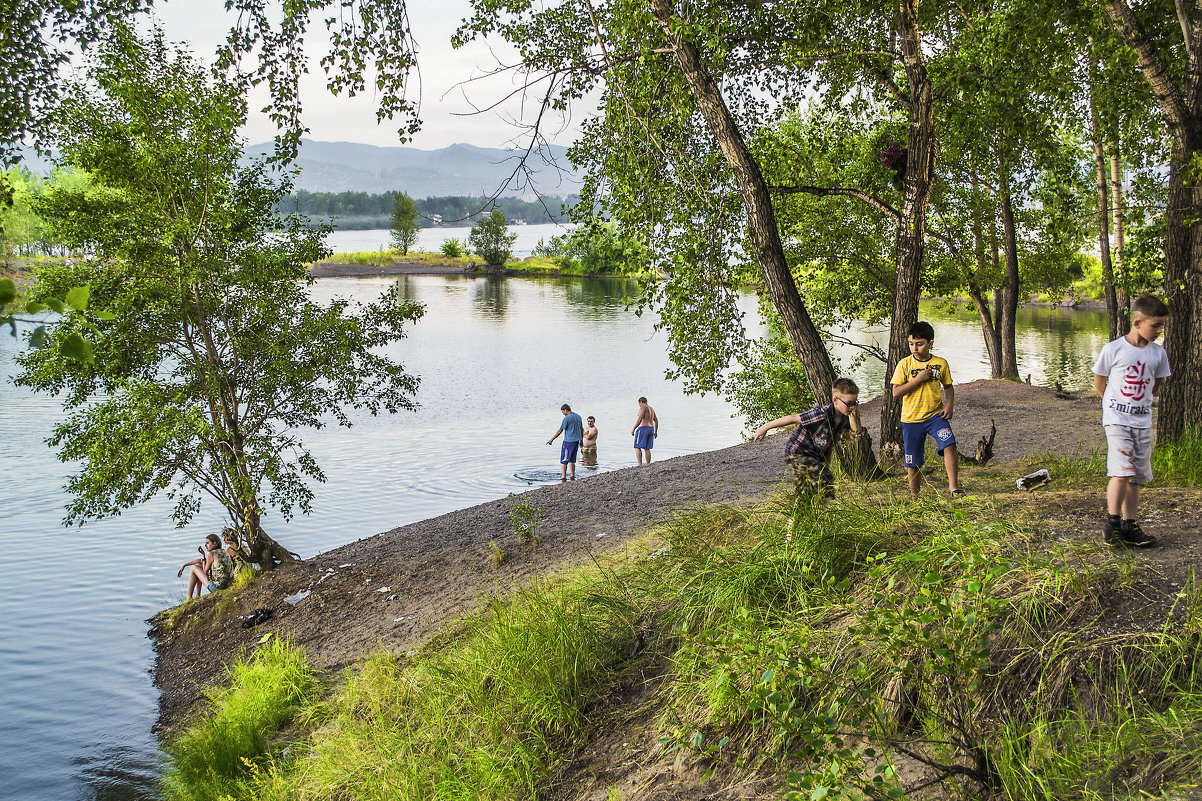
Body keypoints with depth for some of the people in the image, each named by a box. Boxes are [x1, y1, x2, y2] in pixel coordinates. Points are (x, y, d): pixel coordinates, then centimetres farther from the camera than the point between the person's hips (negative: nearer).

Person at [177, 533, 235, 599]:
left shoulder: (211, 554, -12)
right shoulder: (223, 552, 14)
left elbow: (205, 572, -3)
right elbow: (201, 560, 21)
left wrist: (203, 555, 1)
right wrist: (184, 565, 21)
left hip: (216, 586, -9)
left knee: (194, 568, 7)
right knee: (198, 565, 24)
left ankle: (189, 598, 11)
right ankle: (197, 595, 26)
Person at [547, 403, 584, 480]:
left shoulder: (566, 418, -13)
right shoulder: (578, 416, 10)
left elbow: (560, 431, -11)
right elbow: (582, 429, 15)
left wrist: (552, 439, -3)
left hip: (568, 441, -8)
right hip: (576, 441, 8)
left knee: (563, 460, -3)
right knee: (572, 460, 17)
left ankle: (563, 477, -10)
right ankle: (573, 477, 18)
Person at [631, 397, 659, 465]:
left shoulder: (642, 408, -9)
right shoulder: (651, 409, 18)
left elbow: (640, 419, -19)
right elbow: (656, 421, 21)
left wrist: (633, 429, -17)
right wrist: (655, 431, 27)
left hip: (643, 428, -9)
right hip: (651, 429, 9)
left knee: (637, 448, -5)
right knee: (647, 449, 11)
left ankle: (640, 464, -15)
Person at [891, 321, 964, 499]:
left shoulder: (941, 363, 2)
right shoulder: (904, 364, -4)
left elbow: (948, 386, 16)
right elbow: (896, 392, -10)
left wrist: (949, 405, -2)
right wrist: (918, 379, -18)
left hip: (936, 415, 1)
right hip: (911, 418, -1)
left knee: (949, 444, -24)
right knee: (913, 462, 6)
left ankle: (953, 486, -18)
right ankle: (914, 495, 24)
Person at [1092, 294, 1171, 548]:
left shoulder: (1158, 353, 4)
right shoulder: (1113, 350, -8)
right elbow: (1099, 382, 3)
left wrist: (1142, 400, 7)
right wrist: (1118, 404, 5)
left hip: (1143, 421, 5)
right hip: (1116, 419, -5)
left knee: (1136, 476, 7)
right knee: (1122, 471, -15)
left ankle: (1130, 526, 13)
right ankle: (1112, 523, -3)